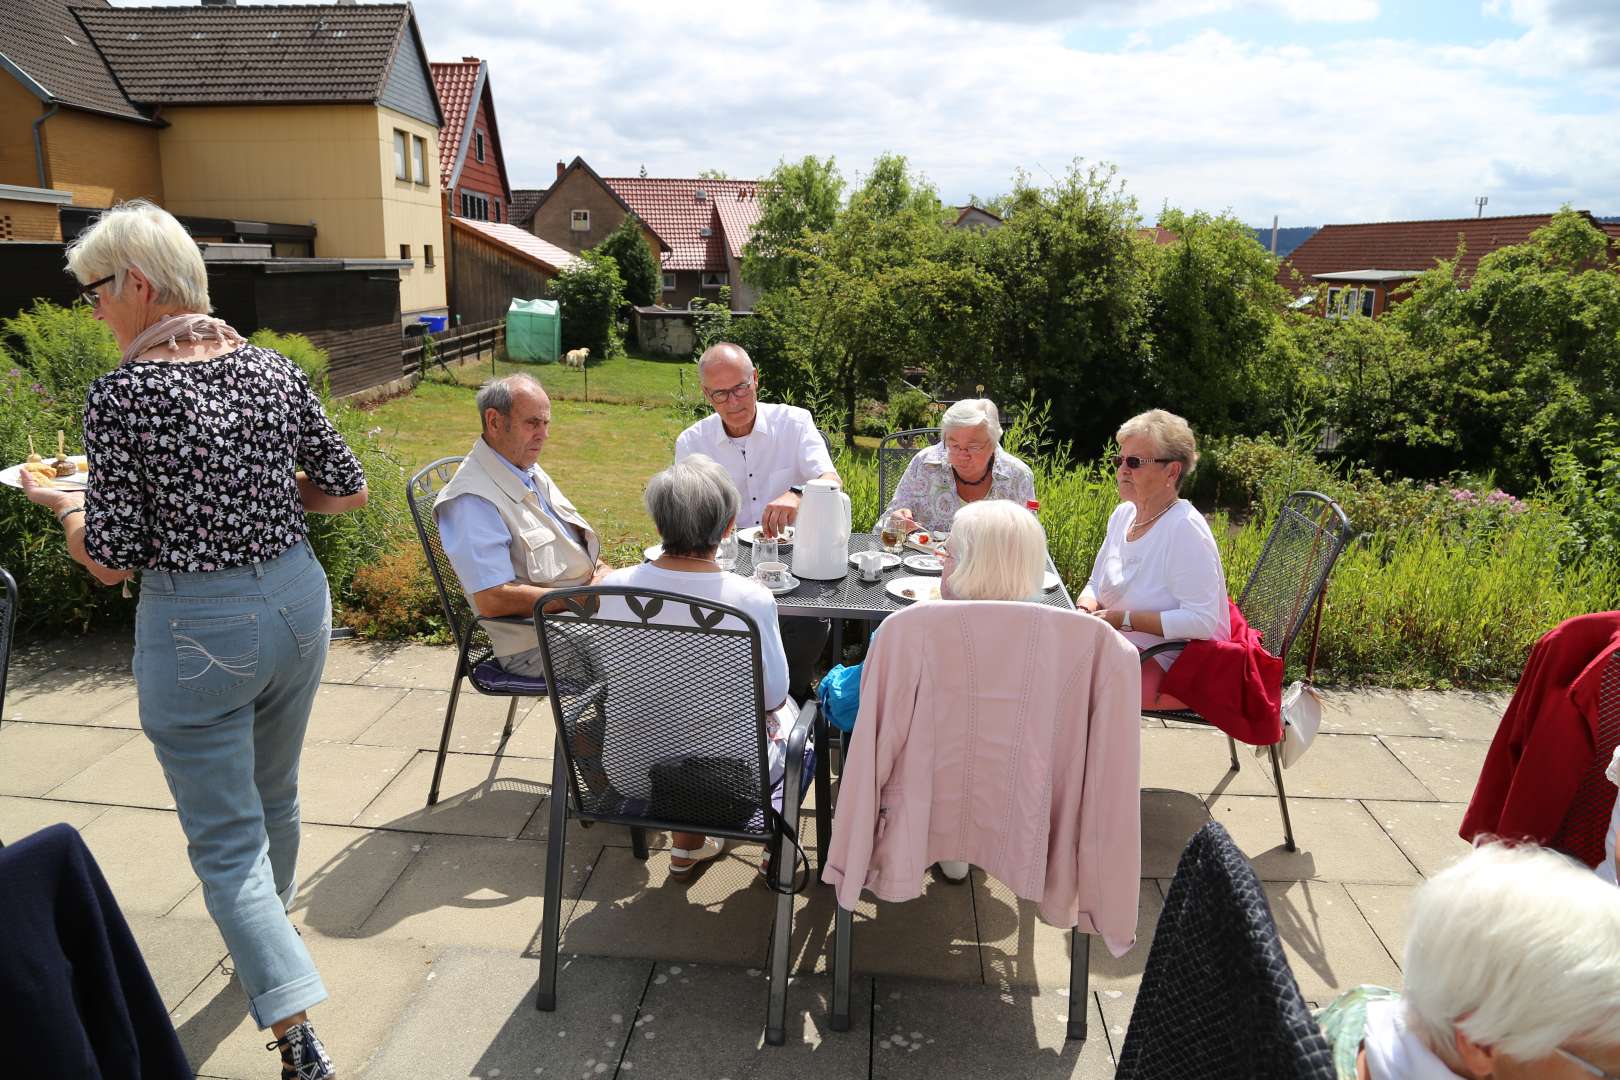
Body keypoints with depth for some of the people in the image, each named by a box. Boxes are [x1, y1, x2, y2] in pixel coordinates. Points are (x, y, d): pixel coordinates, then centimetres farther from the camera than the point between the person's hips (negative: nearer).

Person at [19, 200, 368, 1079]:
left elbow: (113, 560, -13)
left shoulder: (122, 395, -16)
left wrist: (62, 503, 6)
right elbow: (348, 490, 5)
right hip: (296, 602, 6)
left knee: (225, 840, 6)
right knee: (274, 796, 26)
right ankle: (268, 931, 50)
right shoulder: (274, 369, -2)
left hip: (196, 627, -6)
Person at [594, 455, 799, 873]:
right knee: (792, 713, 28)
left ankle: (687, 843, 44)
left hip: (628, 772, 3)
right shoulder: (751, 599, -24)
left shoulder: (614, 586, -14)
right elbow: (773, 696, -9)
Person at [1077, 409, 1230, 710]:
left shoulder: (1185, 529, -18)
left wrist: (1124, 619, -23)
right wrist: (1085, 609, -6)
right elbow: (1096, 584, 17)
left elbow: (1201, 621, -23)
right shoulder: (1123, 514, 7)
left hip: (1174, 667, -8)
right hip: (1123, 649, 8)